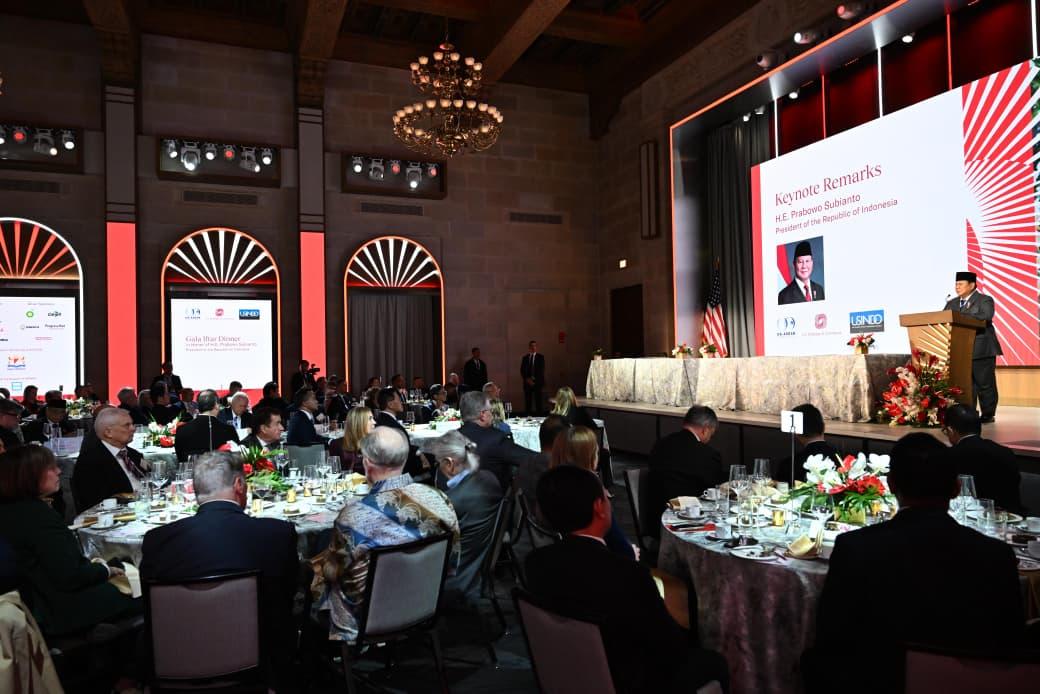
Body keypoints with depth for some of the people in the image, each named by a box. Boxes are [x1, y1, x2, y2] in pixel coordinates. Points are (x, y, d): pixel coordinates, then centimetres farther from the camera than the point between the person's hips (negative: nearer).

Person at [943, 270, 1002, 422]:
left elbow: (985, 317, -21)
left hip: (982, 350, -5)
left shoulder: (985, 300, -3)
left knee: (985, 383, 1)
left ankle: (988, 414, 10)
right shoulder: (952, 303, 17)